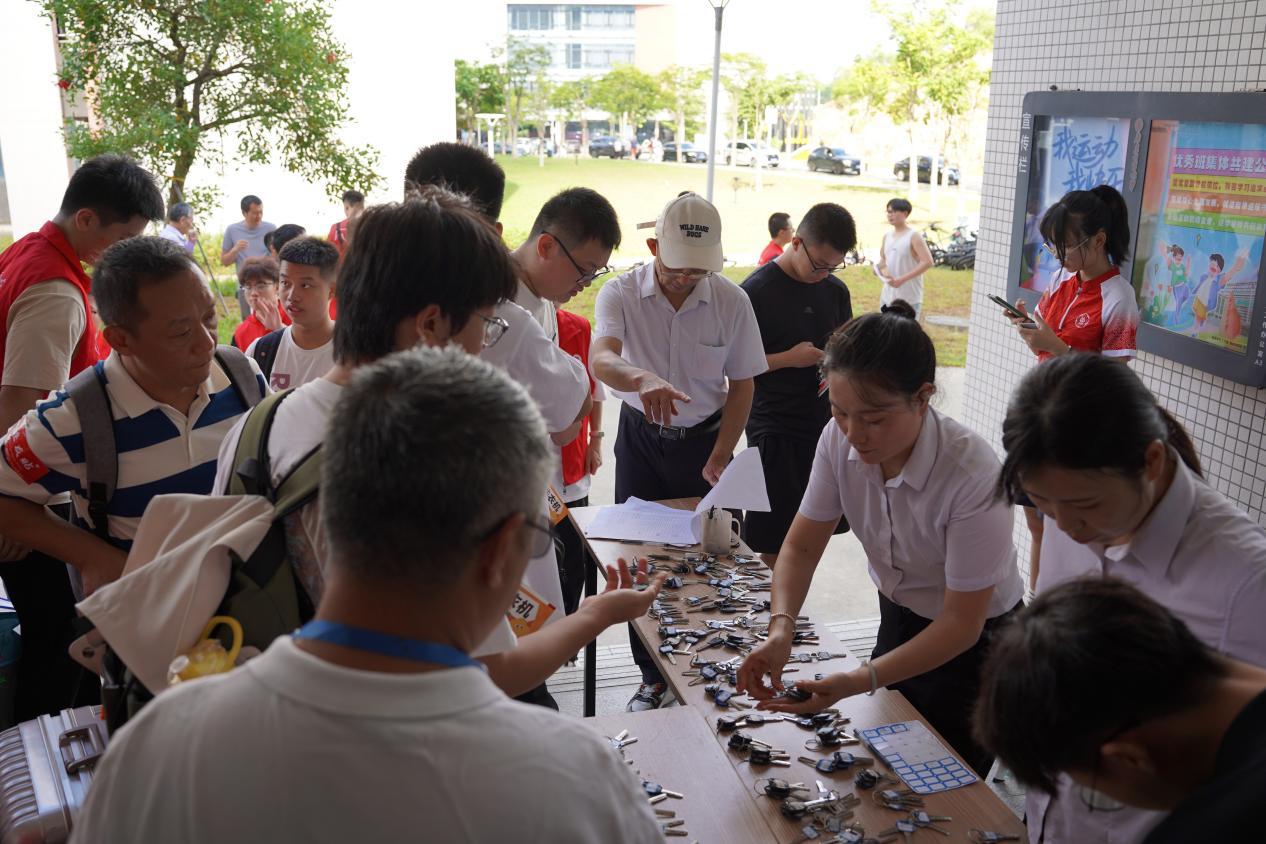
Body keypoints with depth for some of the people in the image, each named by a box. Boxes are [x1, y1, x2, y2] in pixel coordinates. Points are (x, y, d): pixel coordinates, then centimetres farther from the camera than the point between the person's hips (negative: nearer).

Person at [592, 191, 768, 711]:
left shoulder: (731, 301, -11)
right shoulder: (620, 293, -14)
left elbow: (741, 385, -2)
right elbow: (599, 359, -33)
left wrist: (718, 461, -8)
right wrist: (642, 379, -56)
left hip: (704, 437, 0)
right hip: (641, 438, 0)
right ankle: (653, 677, 23)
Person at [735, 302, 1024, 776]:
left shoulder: (973, 476, -34)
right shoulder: (840, 440, -19)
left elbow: (961, 623, -27)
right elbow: (801, 547, -9)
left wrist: (859, 681, -37)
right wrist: (780, 628, -28)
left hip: (970, 643, -5)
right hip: (899, 619, 5)